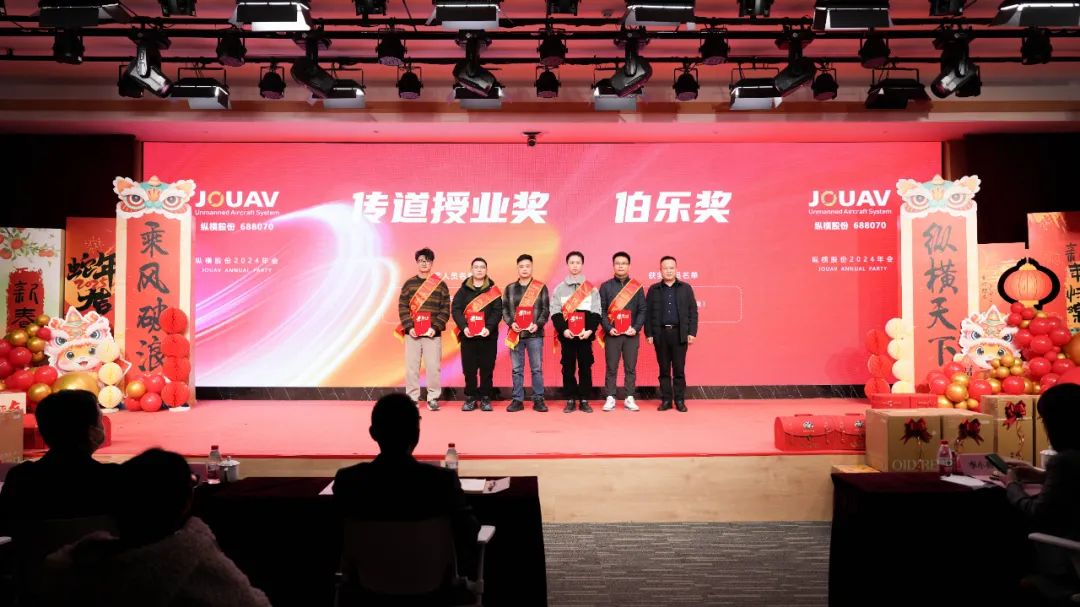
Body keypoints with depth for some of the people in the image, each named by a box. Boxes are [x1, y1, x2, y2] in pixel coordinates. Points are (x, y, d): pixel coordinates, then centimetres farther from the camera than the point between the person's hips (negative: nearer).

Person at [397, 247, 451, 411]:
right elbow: (402, 307, 4)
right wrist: (409, 327, -8)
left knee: (433, 367, -3)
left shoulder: (440, 285, 7)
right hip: (412, 333, 1)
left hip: (433, 334, -1)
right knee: (411, 367, 2)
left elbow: (445, 310, 3)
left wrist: (435, 327, -9)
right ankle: (412, 398, 11)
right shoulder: (409, 284, 9)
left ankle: (433, 398, 8)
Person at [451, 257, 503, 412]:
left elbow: (497, 311, -2)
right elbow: (456, 309, 0)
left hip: (488, 336, -1)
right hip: (468, 335, 1)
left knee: (487, 368, 2)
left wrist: (489, 327, -17)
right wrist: (464, 327, -15)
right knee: (469, 368, 2)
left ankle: (485, 398, 10)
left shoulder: (493, 290, 6)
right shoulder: (463, 290, 8)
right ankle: (470, 398, 11)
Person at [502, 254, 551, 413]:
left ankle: (538, 400, 7)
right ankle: (517, 400, 11)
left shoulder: (541, 287, 5)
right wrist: (511, 323, -8)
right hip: (516, 334, 2)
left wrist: (538, 324, -12)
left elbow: (546, 309, 2)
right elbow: (505, 309, 9)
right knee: (516, 369, 5)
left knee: (537, 369, 1)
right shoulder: (509, 288, 10)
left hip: (534, 334, -2)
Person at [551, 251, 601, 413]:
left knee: (585, 367, 2)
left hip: (585, 335, 0)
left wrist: (590, 330, -13)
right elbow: (555, 313, 0)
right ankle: (570, 400, 10)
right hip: (566, 335, 0)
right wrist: (563, 330, -14)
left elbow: (596, 313, 1)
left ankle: (584, 400, 9)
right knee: (568, 368, 3)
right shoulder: (559, 288, 7)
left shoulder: (592, 289, 7)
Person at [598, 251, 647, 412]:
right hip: (612, 334, -1)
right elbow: (601, 311, 2)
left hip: (631, 334, 1)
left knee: (631, 368, 4)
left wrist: (636, 328, -8)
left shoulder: (637, 287, 8)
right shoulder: (605, 287, 6)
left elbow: (642, 310, 5)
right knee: (611, 368, 2)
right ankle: (610, 398, 9)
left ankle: (629, 398, 10)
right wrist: (608, 328, -10)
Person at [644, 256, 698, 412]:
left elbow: (693, 312, 4)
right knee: (664, 369, 5)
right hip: (660, 334, 1)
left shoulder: (686, 288, 7)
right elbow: (648, 313, 5)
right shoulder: (653, 289, 7)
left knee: (679, 369, 2)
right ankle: (666, 400, 12)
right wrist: (648, 334, -3)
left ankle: (680, 400, 10)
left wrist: (692, 332, -4)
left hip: (680, 333, -1)